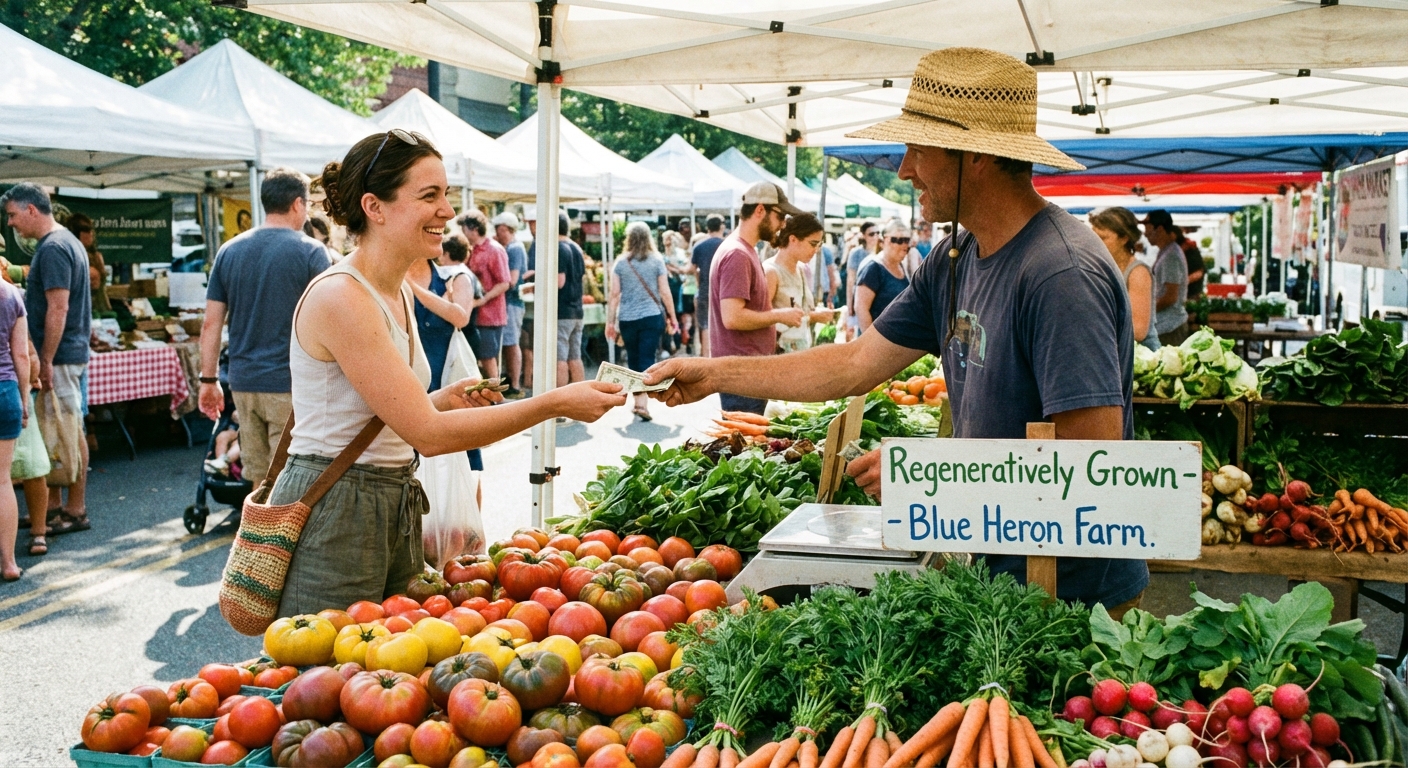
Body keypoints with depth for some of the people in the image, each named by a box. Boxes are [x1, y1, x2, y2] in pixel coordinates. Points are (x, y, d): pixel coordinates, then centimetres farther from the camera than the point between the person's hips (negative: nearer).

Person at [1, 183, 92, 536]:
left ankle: (76, 510, 4)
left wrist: (46, 361, -20)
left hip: (60, 356, -10)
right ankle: (52, 503, 20)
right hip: (71, 352, 10)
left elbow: (58, 308, -21)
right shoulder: (66, 241, 15)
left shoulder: (53, 248, -16)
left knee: (68, 431, -3)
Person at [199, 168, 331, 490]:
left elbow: (211, 323, 7)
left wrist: (209, 380, 13)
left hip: (244, 383, 5)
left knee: (260, 481, 13)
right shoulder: (311, 251, -6)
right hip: (291, 384, -5)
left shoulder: (229, 251, 8)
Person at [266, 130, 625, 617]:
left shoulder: (398, 292, 9)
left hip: (396, 504, 9)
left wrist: (443, 400, -1)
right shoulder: (339, 297, -20)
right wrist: (556, 404, -23)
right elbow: (428, 434, -23)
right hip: (333, 513, -9)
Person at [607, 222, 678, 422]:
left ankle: (638, 400, 23)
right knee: (647, 359, -2)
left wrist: (610, 321, 5)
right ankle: (643, 402, -14)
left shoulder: (621, 263, 2)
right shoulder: (657, 261, 0)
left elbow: (615, 294, 0)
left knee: (633, 360, 14)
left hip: (627, 318, 1)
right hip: (652, 316, -1)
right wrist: (671, 316, 9)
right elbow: (665, 292, -1)